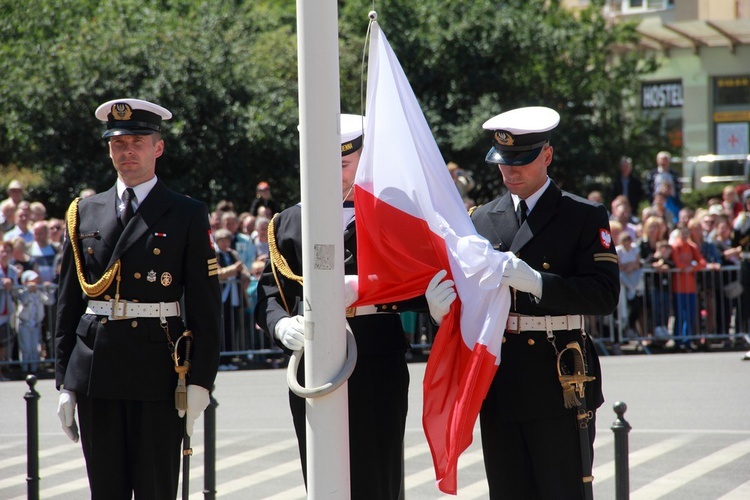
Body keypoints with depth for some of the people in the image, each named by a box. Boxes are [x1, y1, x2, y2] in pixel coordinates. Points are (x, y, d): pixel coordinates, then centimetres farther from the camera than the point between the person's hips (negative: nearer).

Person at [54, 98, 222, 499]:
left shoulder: (188, 215, 2)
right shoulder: (85, 214, 11)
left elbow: (205, 307, -1)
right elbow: (68, 302, 12)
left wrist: (199, 381, -8)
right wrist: (64, 382, 7)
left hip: (158, 375, -3)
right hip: (95, 375, 3)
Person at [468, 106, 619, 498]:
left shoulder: (585, 217, -1)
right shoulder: (482, 220, 13)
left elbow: (605, 295, -11)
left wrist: (537, 282, -24)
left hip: (559, 387, -4)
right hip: (500, 388, 4)